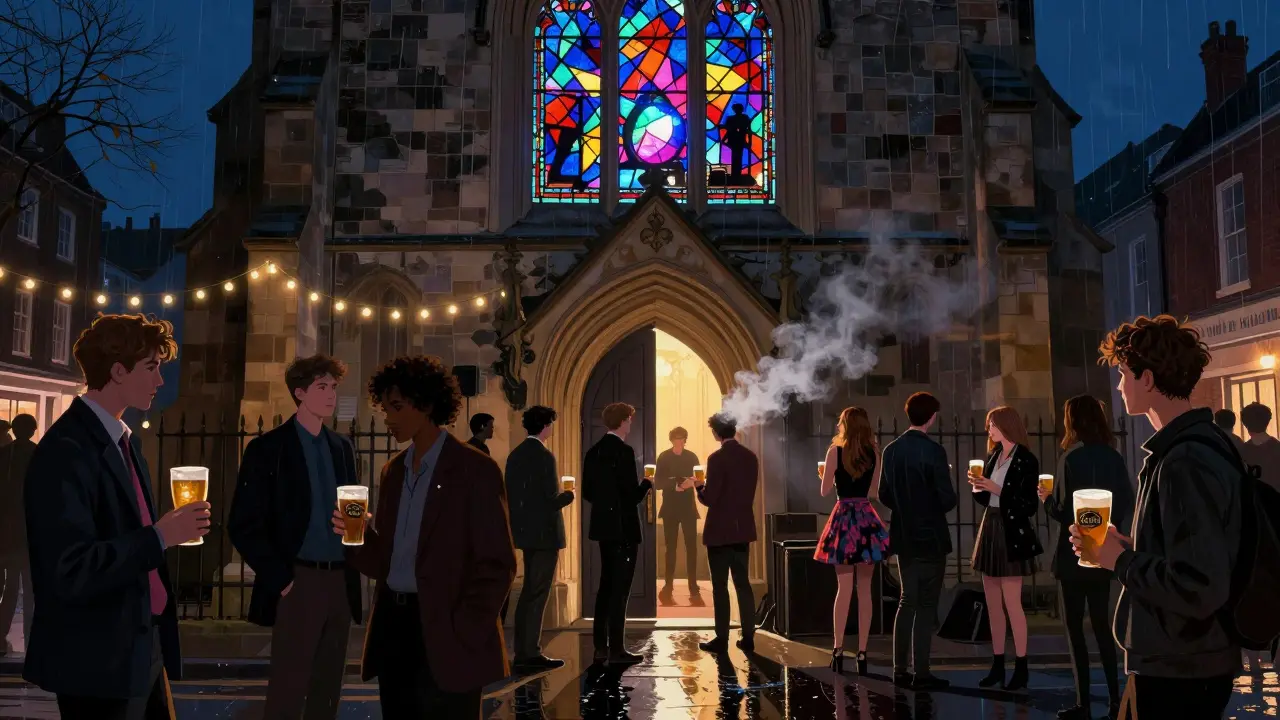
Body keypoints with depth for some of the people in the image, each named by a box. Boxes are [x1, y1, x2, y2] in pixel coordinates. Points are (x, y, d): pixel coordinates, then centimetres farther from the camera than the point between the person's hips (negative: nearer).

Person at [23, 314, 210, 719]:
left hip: (144, 643, 9)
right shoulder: (66, 450, -18)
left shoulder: (122, 440, 11)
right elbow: (70, 571, -25)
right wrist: (161, 536, -20)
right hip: (98, 658, -8)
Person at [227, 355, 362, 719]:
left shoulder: (342, 448, 13)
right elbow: (243, 526, -7)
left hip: (340, 583, 5)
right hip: (298, 582, -5)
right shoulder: (267, 449, -4)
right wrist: (280, 578, -12)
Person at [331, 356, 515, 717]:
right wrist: (361, 533, -4)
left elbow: (497, 565, -10)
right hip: (392, 625, 6)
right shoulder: (393, 471, 13)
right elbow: (387, 559, 15)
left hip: (443, 638, -6)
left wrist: (462, 632, -14)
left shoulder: (475, 470, -8)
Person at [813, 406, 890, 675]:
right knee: (865, 590, 5)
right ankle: (862, 653, 7)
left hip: (844, 518, -2)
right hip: (867, 520, 2)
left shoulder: (835, 452, -4)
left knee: (844, 588, 3)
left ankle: (838, 650, 1)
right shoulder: (875, 454, 4)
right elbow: (875, 493, 6)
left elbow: (825, 491, -2)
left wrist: (824, 475, 18)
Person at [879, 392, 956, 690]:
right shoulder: (933, 451, -16)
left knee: (907, 600, 15)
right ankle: (921, 673, 6)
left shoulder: (891, 450, 2)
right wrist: (935, 508, 5)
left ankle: (901, 669, 17)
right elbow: (948, 498, -16)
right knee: (926, 604, 2)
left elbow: (884, 494, 6)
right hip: (930, 536, -6)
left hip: (903, 536, 6)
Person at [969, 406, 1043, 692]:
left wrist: (997, 488, -19)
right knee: (992, 605, 8)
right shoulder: (993, 456, 12)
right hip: (990, 531, 8)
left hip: (1012, 535, -8)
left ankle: (1021, 668, 2)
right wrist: (978, 488, -3)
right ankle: (997, 665, 14)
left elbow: (1029, 506, -13)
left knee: (1012, 604, -6)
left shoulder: (1026, 460, -10)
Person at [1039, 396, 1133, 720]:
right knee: (1101, 623, 15)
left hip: (1075, 554, -6)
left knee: (1074, 626, 2)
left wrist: (1046, 499, 3)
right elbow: (1128, 506, 6)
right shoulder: (1114, 458, 4)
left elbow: (1062, 511, -16)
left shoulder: (1071, 458, -14)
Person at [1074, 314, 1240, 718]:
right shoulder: (1192, 446, 8)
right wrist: (1127, 546, 4)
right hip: (1177, 662, 9)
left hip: (1179, 673, -9)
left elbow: (1199, 590, -29)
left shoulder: (1186, 462, -23)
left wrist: (1120, 559, -16)